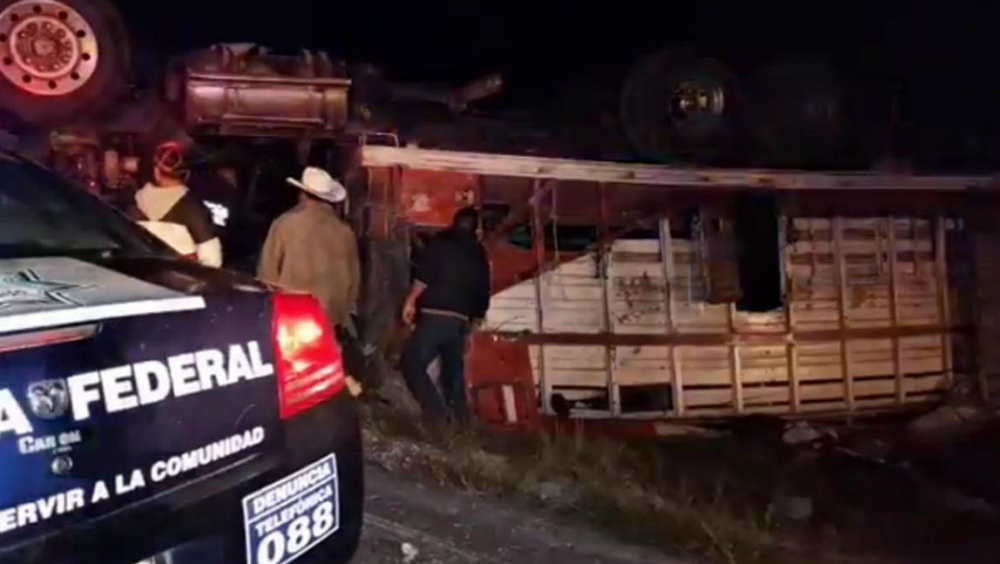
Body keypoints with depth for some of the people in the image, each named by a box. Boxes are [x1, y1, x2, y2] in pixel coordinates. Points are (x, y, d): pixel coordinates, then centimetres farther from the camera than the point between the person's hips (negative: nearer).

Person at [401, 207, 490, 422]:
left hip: (435, 317, -5)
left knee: (412, 364, 0)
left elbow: (425, 275, -10)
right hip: (460, 322, 6)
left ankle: (438, 415, -12)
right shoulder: (479, 255, 17)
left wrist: (411, 301, -2)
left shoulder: (442, 243, 3)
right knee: (453, 373, 14)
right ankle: (459, 419, 13)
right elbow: (483, 295, 19)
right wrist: (473, 323, 31)